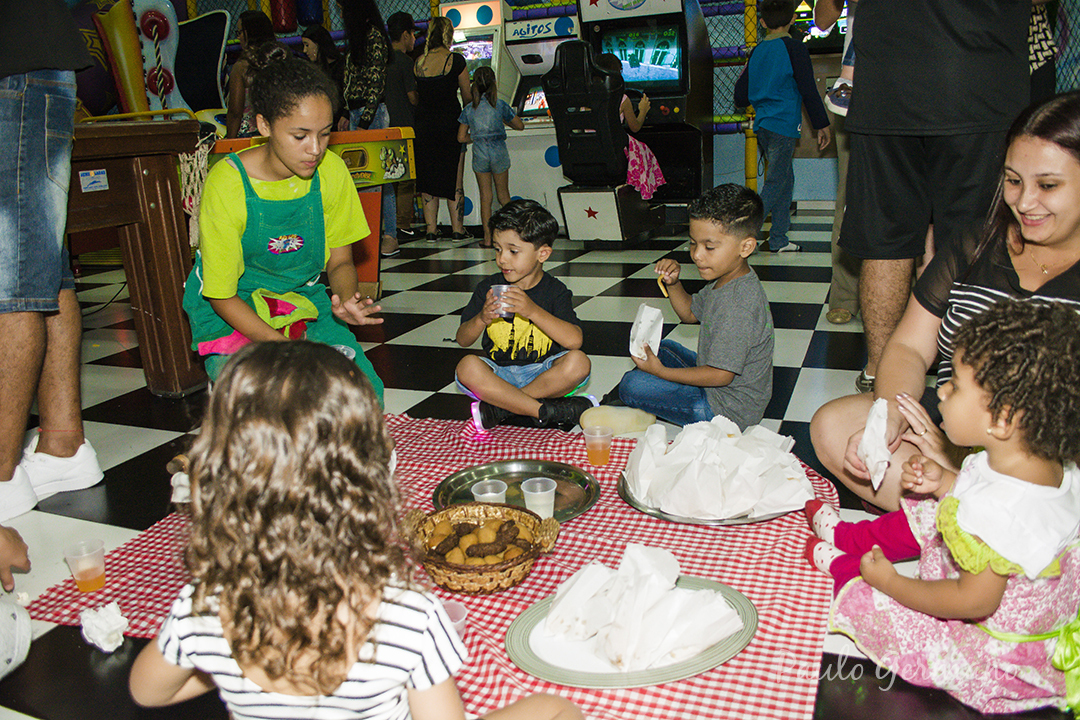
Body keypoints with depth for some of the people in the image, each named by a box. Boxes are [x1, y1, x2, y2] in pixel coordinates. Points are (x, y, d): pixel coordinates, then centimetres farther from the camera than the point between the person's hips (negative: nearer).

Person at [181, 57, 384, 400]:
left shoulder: (331, 170, -11)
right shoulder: (227, 182, -22)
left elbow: (340, 261, -1)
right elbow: (221, 295, -17)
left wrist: (346, 300, -26)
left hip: (304, 299, 4)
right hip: (233, 309, -3)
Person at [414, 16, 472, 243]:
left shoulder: (418, 63, 3)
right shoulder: (456, 60, -7)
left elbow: (415, 98, 7)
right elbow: (468, 96, -2)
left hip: (424, 127, 3)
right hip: (450, 125, -3)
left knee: (427, 181, 9)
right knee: (454, 181, 5)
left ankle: (431, 229, 9)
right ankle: (457, 229, 7)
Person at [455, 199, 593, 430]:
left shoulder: (556, 292, -4)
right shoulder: (488, 288, 2)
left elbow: (574, 341, -20)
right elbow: (462, 340, 3)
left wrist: (532, 310, -30)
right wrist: (481, 319, -19)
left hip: (543, 373, -1)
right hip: (497, 373, 1)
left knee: (579, 363, -29)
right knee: (467, 366, -29)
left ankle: (499, 408, -24)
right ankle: (545, 410, -30)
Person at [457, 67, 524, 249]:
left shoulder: (469, 109, 1)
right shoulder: (500, 105, -2)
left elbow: (461, 137, 2)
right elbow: (520, 126, 7)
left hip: (479, 154, 1)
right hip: (499, 151, 0)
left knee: (485, 196, 6)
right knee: (503, 194, 13)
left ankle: (487, 236, 5)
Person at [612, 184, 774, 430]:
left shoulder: (739, 303, -32)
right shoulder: (724, 279, 0)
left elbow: (720, 376, -29)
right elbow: (690, 313, 18)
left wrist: (662, 372, -21)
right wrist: (673, 283, -2)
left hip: (727, 408, -11)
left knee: (632, 384, -13)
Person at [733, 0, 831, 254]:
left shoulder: (756, 52, 10)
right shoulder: (793, 48, -6)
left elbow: (740, 97, 13)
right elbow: (808, 91, -8)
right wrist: (822, 124, -1)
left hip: (763, 126, 7)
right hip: (783, 126, -7)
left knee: (785, 179, 14)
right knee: (775, 184, -5)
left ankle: (779, 240, 15)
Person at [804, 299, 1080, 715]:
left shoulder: (995, 512, -41)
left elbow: (975, 601, -32)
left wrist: (891, 582, -20)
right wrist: (945, 483, -3)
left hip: (993, 644, -9)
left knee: (868, 597, -5)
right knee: (922, 517, 15)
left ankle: (837, 563, 27)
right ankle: (846, 536, 33)